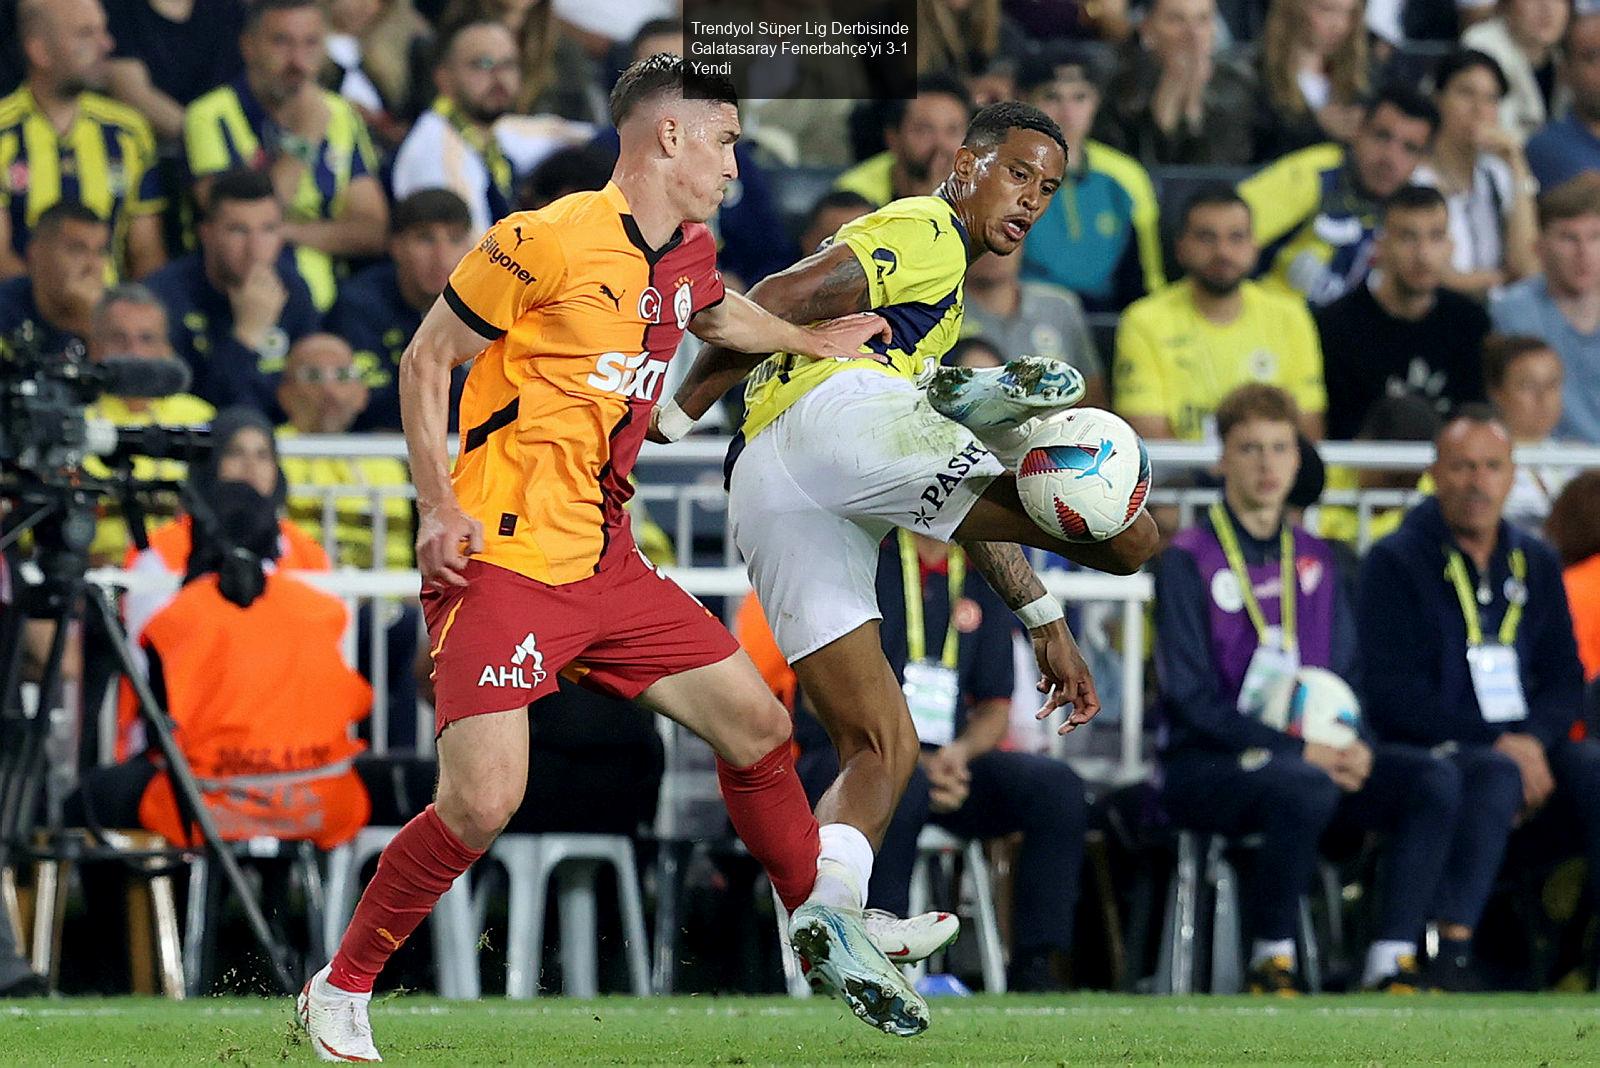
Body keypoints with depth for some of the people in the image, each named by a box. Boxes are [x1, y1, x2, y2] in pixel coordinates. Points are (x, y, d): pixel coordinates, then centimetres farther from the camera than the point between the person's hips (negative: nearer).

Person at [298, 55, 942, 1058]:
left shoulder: (689, 254, 11)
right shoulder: (546, 243, -13)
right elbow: (426, 360, -7)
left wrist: (813, 341, 44)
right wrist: (439, 506, -14)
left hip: (608, 564, 8)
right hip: (503, 559, -8)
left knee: (758, 726, 11)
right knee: (483, 801, -19)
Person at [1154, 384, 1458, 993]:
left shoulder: (1315, 560, 15)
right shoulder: (1189, 560, -3)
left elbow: (1347, 674, 17)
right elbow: (1190, 696, -10)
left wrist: (1350, 746, -7)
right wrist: (1300, 752, -18)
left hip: (1313, 754, 6)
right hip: (1206, 764, -6)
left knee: (1434, 782, -19)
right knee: (1304, 787, -38)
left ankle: (1392, 960, -21)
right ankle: (1271, 959, -20)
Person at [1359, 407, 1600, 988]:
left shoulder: (1536, 564, 16)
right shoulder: (1395, 563, -1)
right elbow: (1395, 696, -9)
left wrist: (1533, 739, -11)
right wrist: (1498, 743, -18)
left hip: (1525, 744, 5)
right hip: (1428, 749, -5)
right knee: (1497, 777, -36)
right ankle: (1451, 955, -38)